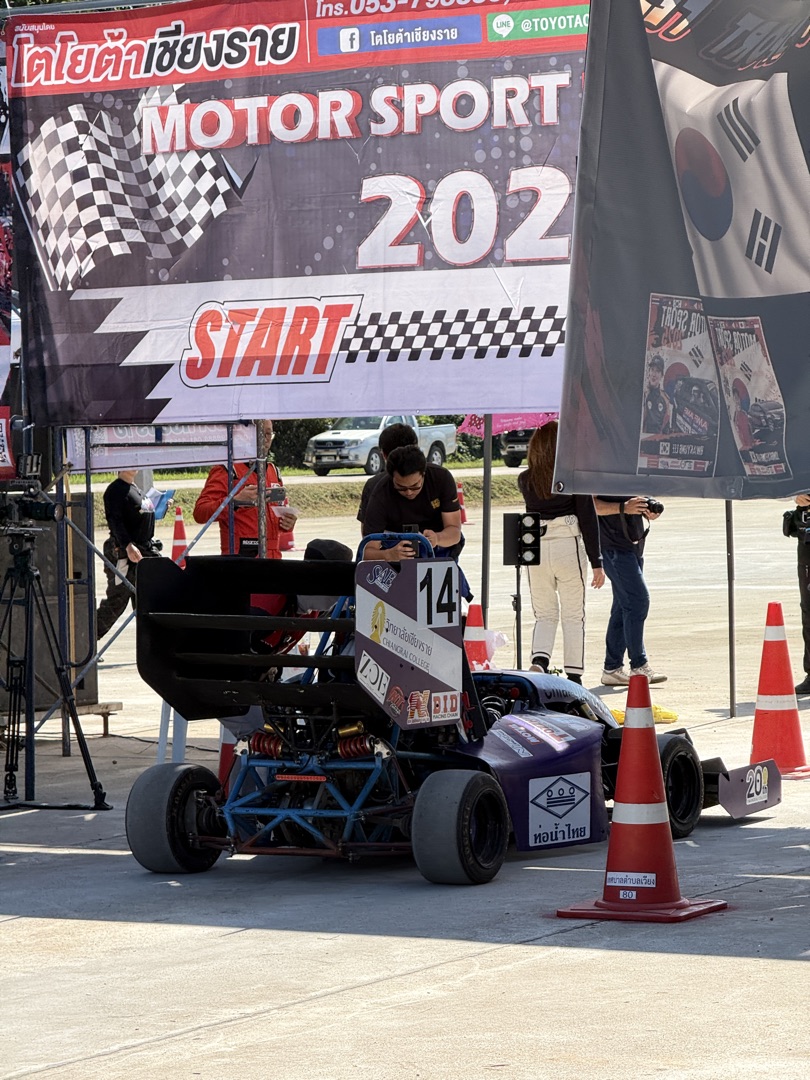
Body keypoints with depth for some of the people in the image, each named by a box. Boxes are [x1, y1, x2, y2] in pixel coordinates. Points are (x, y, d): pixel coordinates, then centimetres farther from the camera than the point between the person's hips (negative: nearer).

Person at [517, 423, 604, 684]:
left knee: (545, 615, 14)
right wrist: (596, 562, -2)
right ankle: (574, 677, 9)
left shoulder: (525, 480, 2)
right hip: (569, 547, -3)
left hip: (535, 551, 3)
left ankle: (539, 660, -12)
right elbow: (588, 518, -6)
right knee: (573, 617, 8)